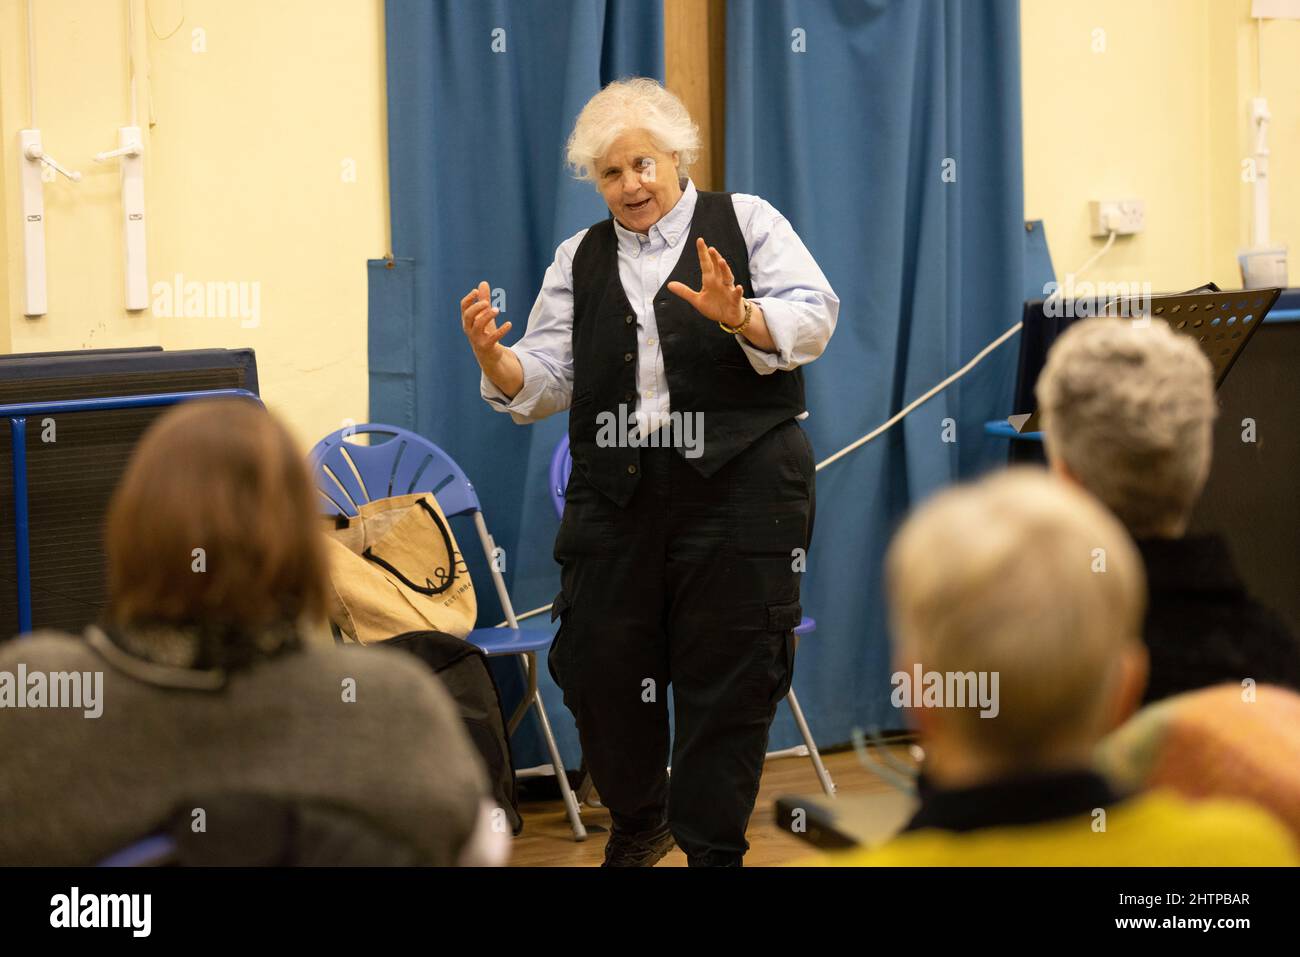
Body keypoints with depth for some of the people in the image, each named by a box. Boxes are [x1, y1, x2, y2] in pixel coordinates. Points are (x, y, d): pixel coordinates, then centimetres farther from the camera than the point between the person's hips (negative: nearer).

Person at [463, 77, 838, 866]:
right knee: (598, 666, 2)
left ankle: (715, 847, 11)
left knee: (728, 672, -1)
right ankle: (639, 820, 26)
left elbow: (812, 322, -6)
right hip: (617, 497, 3)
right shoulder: (579, 260, 16)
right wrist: (494, 358, -11)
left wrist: (737, 314, -24)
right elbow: (545, 383, 10)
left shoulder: (745, 222, 7)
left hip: (738, 489, -3)